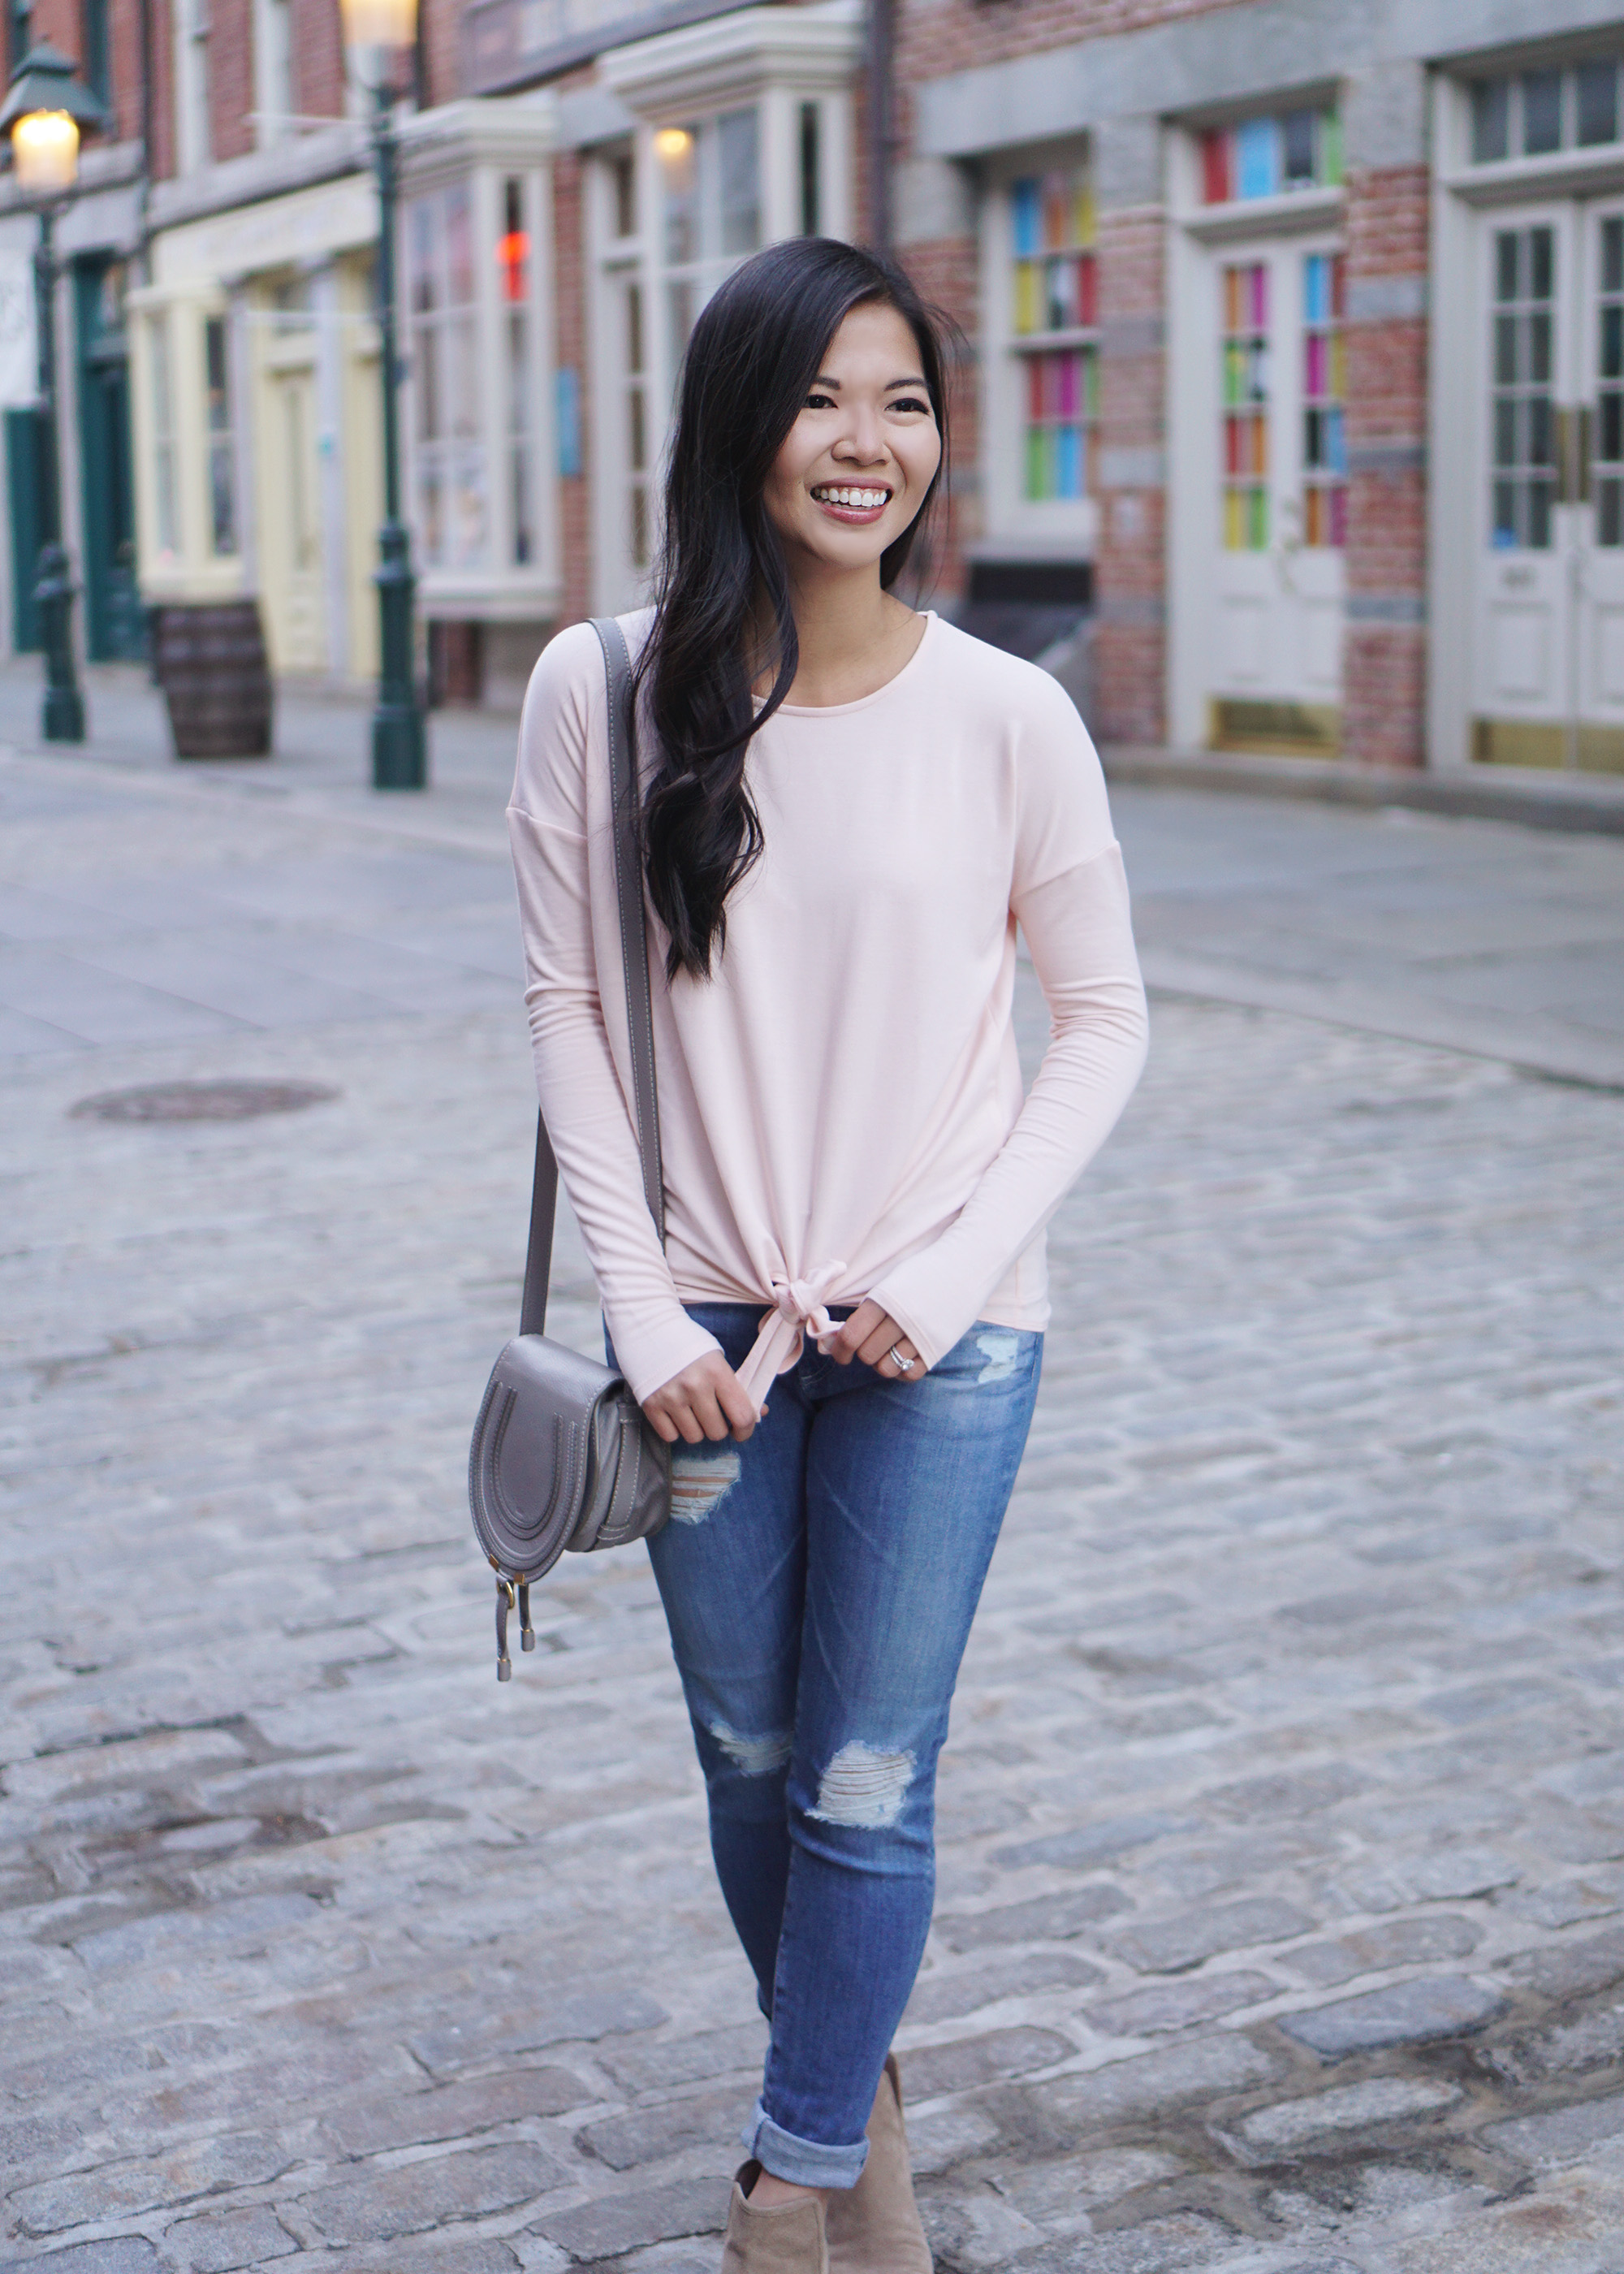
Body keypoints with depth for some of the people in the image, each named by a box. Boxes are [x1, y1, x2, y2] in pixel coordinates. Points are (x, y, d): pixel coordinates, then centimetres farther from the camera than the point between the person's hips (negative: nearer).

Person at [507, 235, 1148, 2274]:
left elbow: (1102, 1022, 0)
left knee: (869, 1786, 2)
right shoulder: (604, 692, -5)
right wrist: (645, 1306, -6)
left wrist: (946, 1274, -10)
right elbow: (569, 1003, 0)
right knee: (751, 1763, 16)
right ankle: (856, 2098, 41)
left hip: (940, 1335, -2)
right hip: (704, 1325, 2)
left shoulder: (1006, 716, -8)